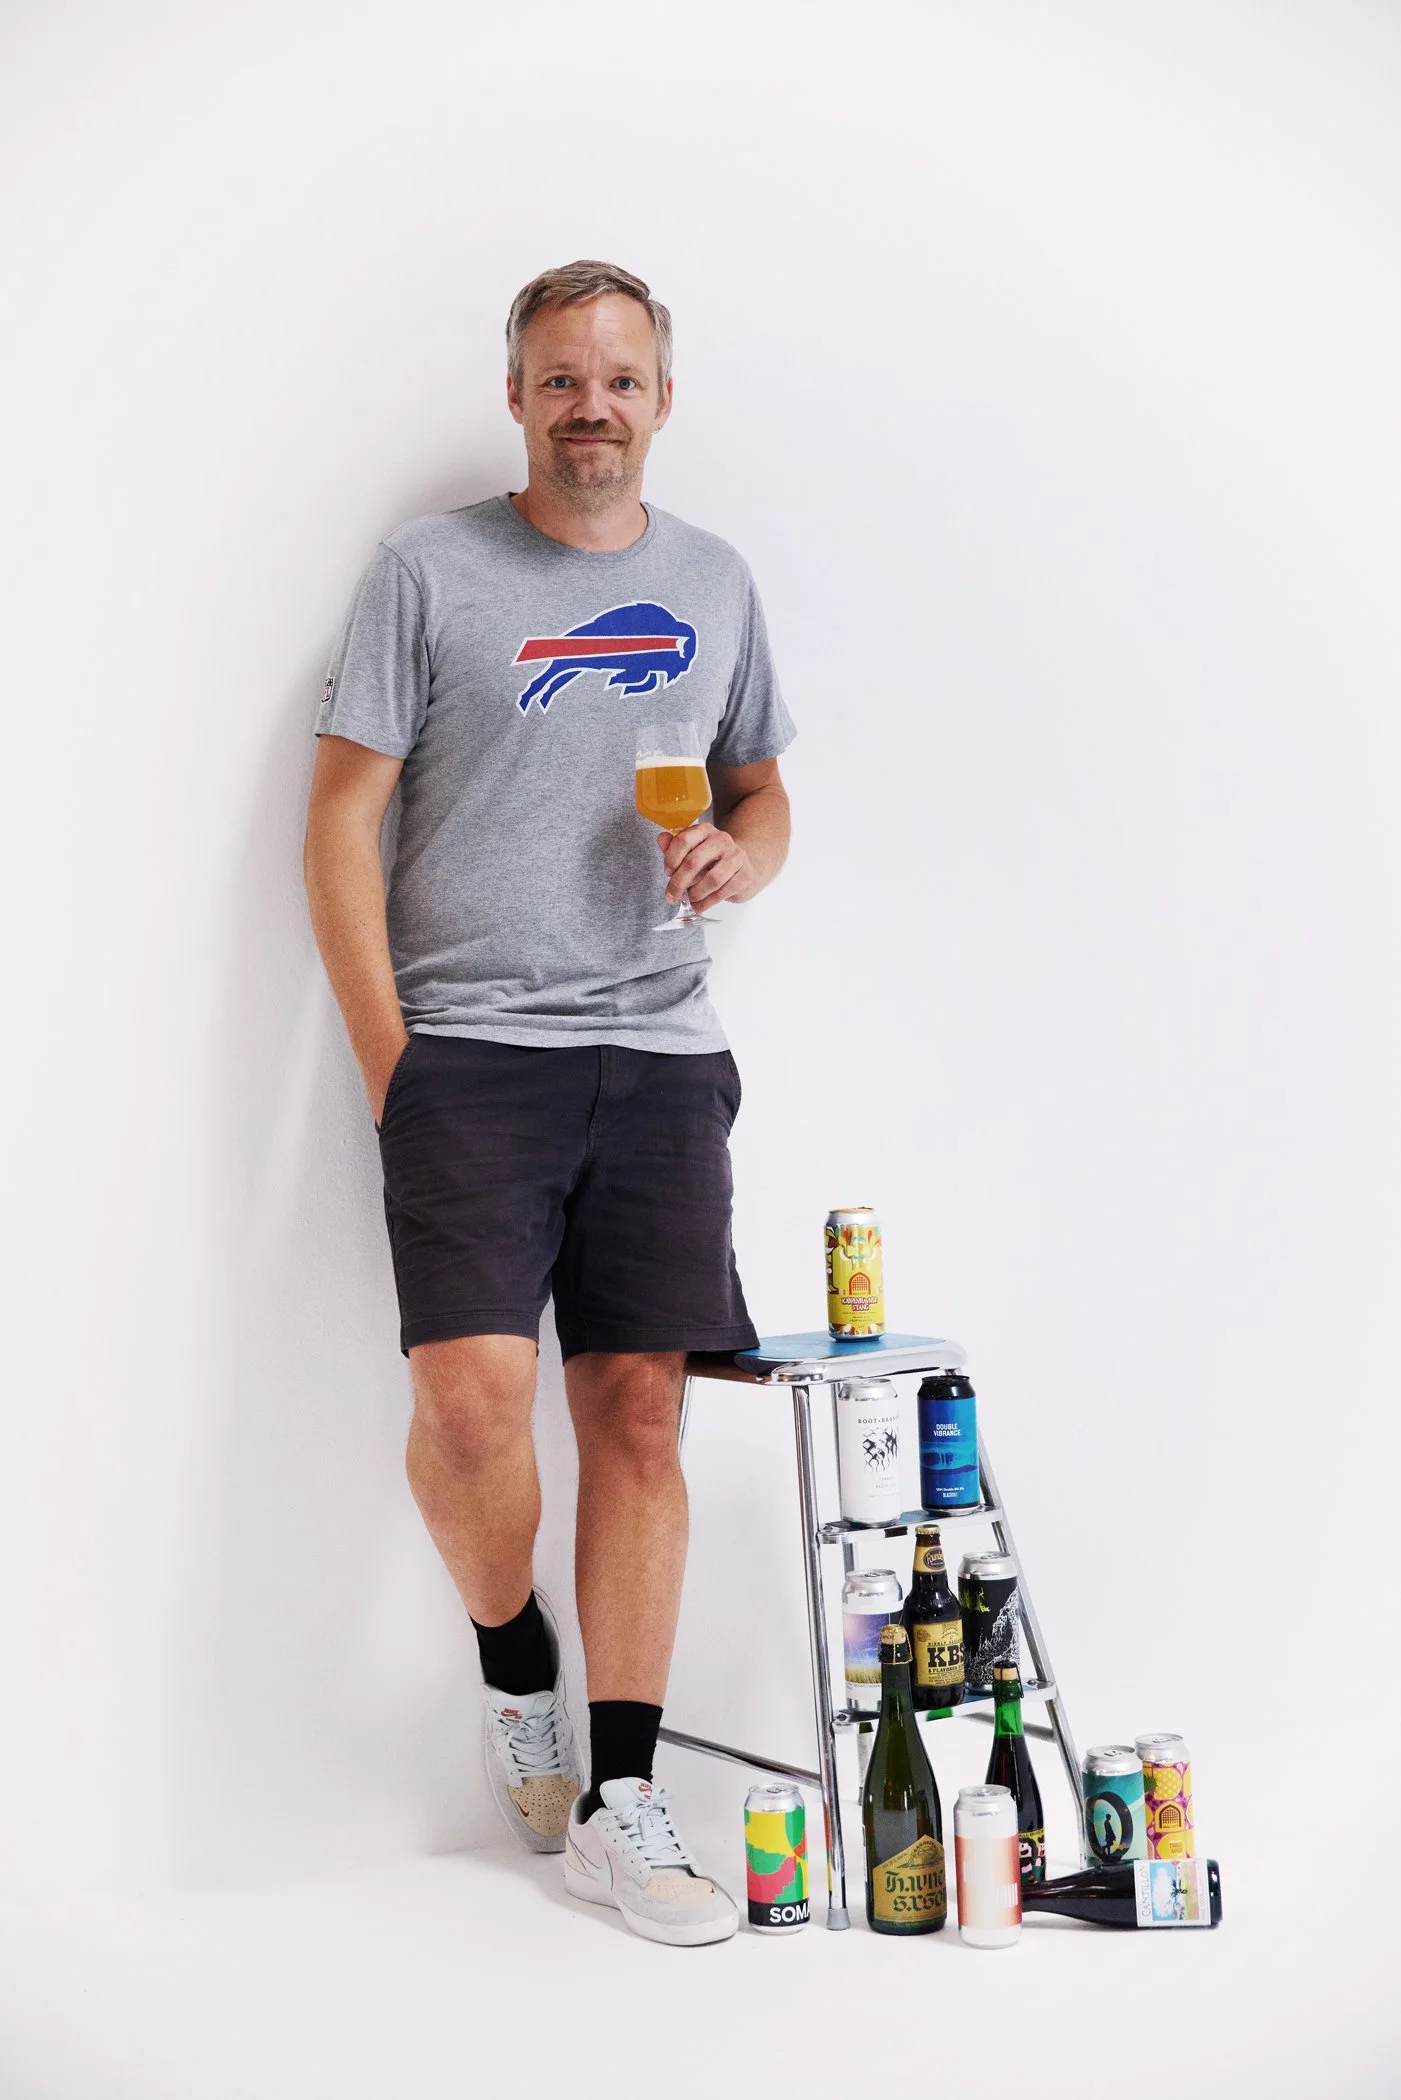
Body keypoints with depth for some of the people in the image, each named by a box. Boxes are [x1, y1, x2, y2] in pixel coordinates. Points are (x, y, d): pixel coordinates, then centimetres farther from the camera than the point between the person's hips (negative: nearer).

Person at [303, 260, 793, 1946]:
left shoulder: (714, 584, 15)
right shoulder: (427, 571, 3)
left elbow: (761, 787, 25)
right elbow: (342, 814, 0)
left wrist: (746, 853, 0)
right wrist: (385, 1055, -8)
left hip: (658, 1051, 3)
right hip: (467, 1040, -3)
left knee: (638, 1412, 0)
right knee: (471, 1397, -16)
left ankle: (619, 1804, 8)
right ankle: (517, 1675, 14)